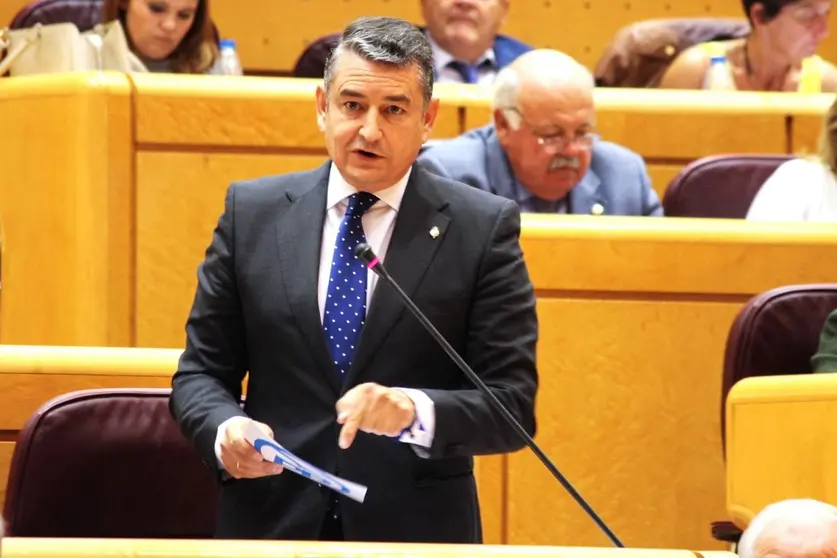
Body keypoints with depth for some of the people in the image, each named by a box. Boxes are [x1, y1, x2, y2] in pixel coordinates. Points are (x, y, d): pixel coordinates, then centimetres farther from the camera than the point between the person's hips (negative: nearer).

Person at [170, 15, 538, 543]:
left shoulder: (484, 228, 1)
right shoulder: (253, 212, 8)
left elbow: (513, 404, -3)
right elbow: (201, 373, 11)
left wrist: (415, 411, -20)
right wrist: (225, 430, -10)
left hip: (417, 533, -3)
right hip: (272, 526, 3)